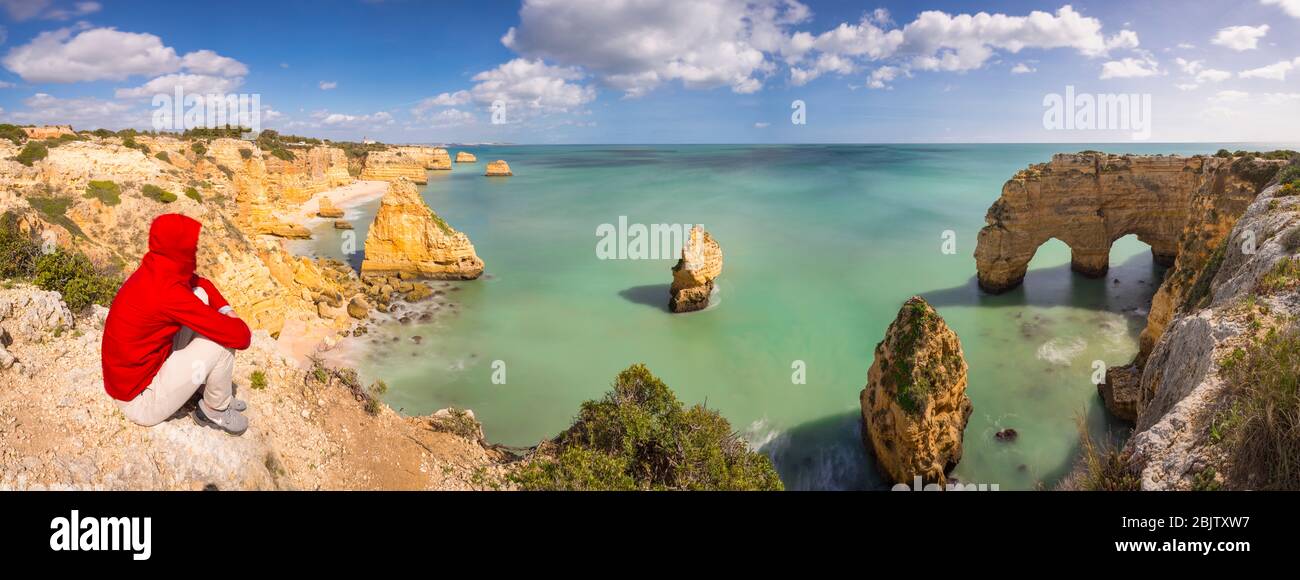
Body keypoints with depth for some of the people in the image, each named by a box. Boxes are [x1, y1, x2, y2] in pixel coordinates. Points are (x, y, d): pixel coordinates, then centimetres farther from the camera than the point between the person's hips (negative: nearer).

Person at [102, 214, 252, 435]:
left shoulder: (154, 271, -6)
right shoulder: (168, 293, -32)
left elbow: (200, 282, 15)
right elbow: (240, 336, -29)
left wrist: (226, 310, -2)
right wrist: (241, 328, -6)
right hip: (140, 401, -9)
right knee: (223, 339, -17)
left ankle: (211, 386, 16)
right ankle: (216, 410, 10)